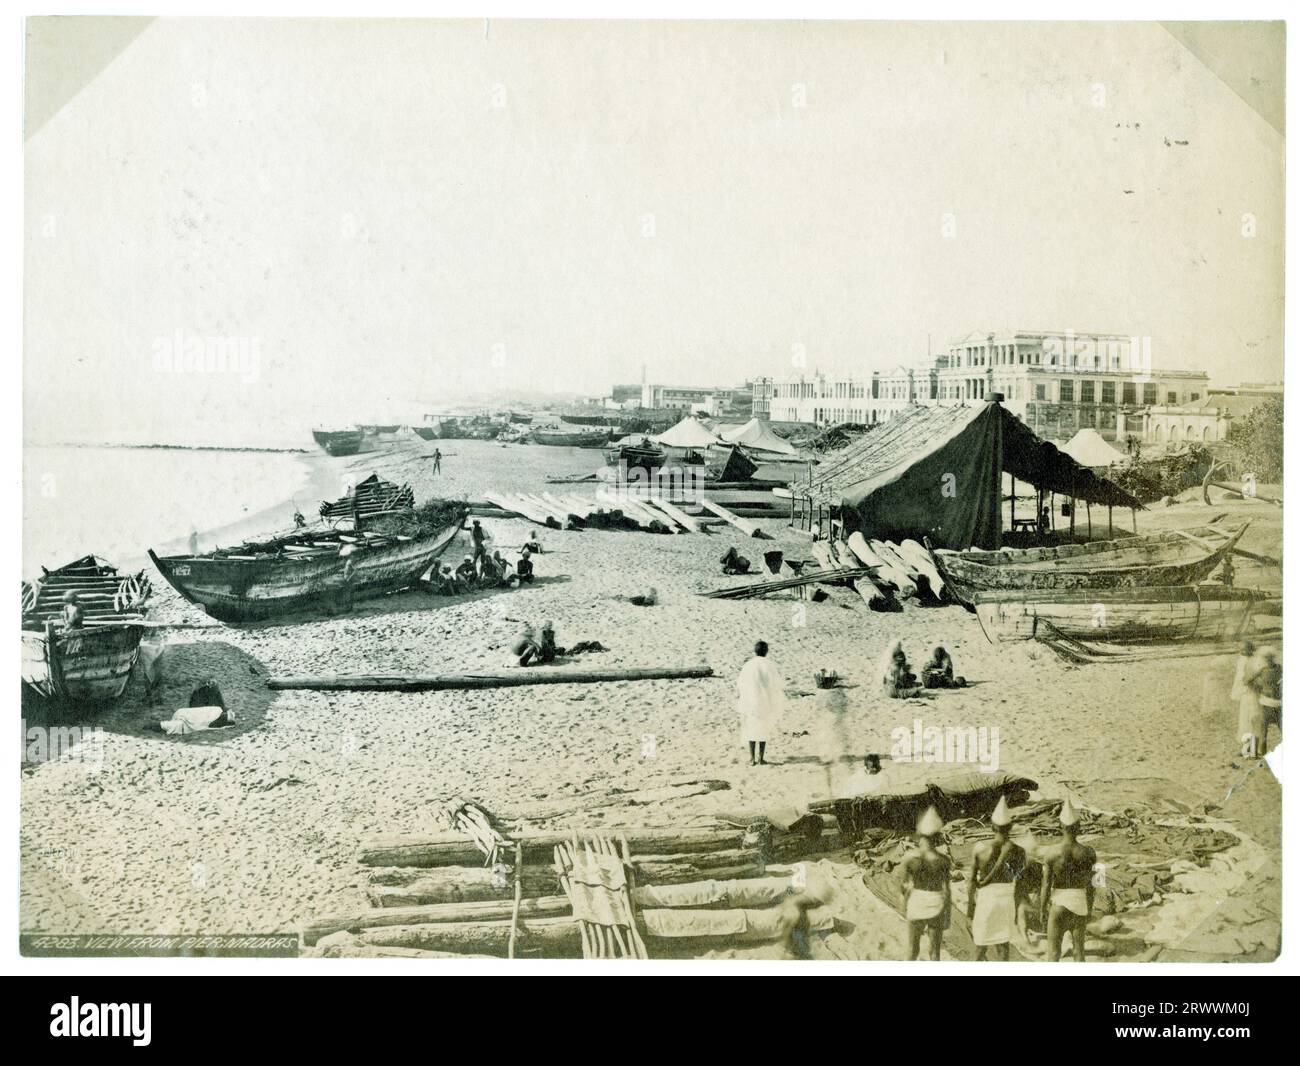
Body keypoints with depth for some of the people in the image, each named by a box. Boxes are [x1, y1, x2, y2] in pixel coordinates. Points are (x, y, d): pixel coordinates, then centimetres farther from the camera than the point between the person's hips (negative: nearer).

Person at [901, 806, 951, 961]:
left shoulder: (909, 859, -12)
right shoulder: (944, 860, -13)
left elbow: (905, 886, -2)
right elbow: (947, 890, -6)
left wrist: (904, 906, 15)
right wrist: (948, 915, 5)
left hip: (916, 903, 1)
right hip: (936, 905, -1)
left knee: (912, 950, 18)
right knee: (934, 952, 12)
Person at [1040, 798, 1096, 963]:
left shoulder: (1051, 854, -14)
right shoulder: (1088, 853, -10)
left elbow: (1046, 885, -9)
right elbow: (1090, 885, -2)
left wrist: (1042, 910, 3)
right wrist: (1090, 908, 13)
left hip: (1058, 903, -2)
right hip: (1080, 905, 2)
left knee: (1053, 953, 5)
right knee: (1079, 951, 16)